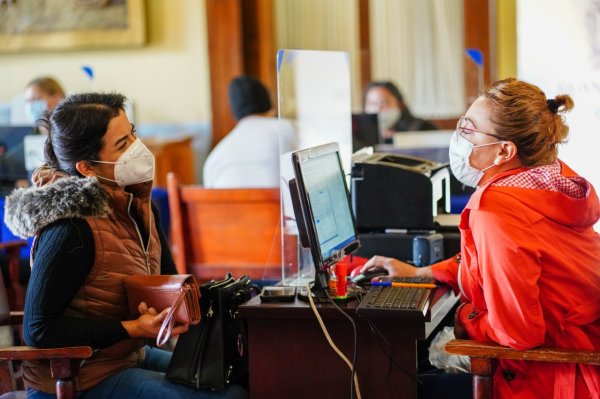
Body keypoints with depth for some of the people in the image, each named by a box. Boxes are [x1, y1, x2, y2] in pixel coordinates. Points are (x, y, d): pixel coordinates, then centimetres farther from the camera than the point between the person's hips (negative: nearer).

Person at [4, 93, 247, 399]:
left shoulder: (136, 204, 3)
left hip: (131, 357, 9)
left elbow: (168, 281, 15)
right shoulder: (72, 228, -24)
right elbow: (38, 330, -22)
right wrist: (134, 329, -23)